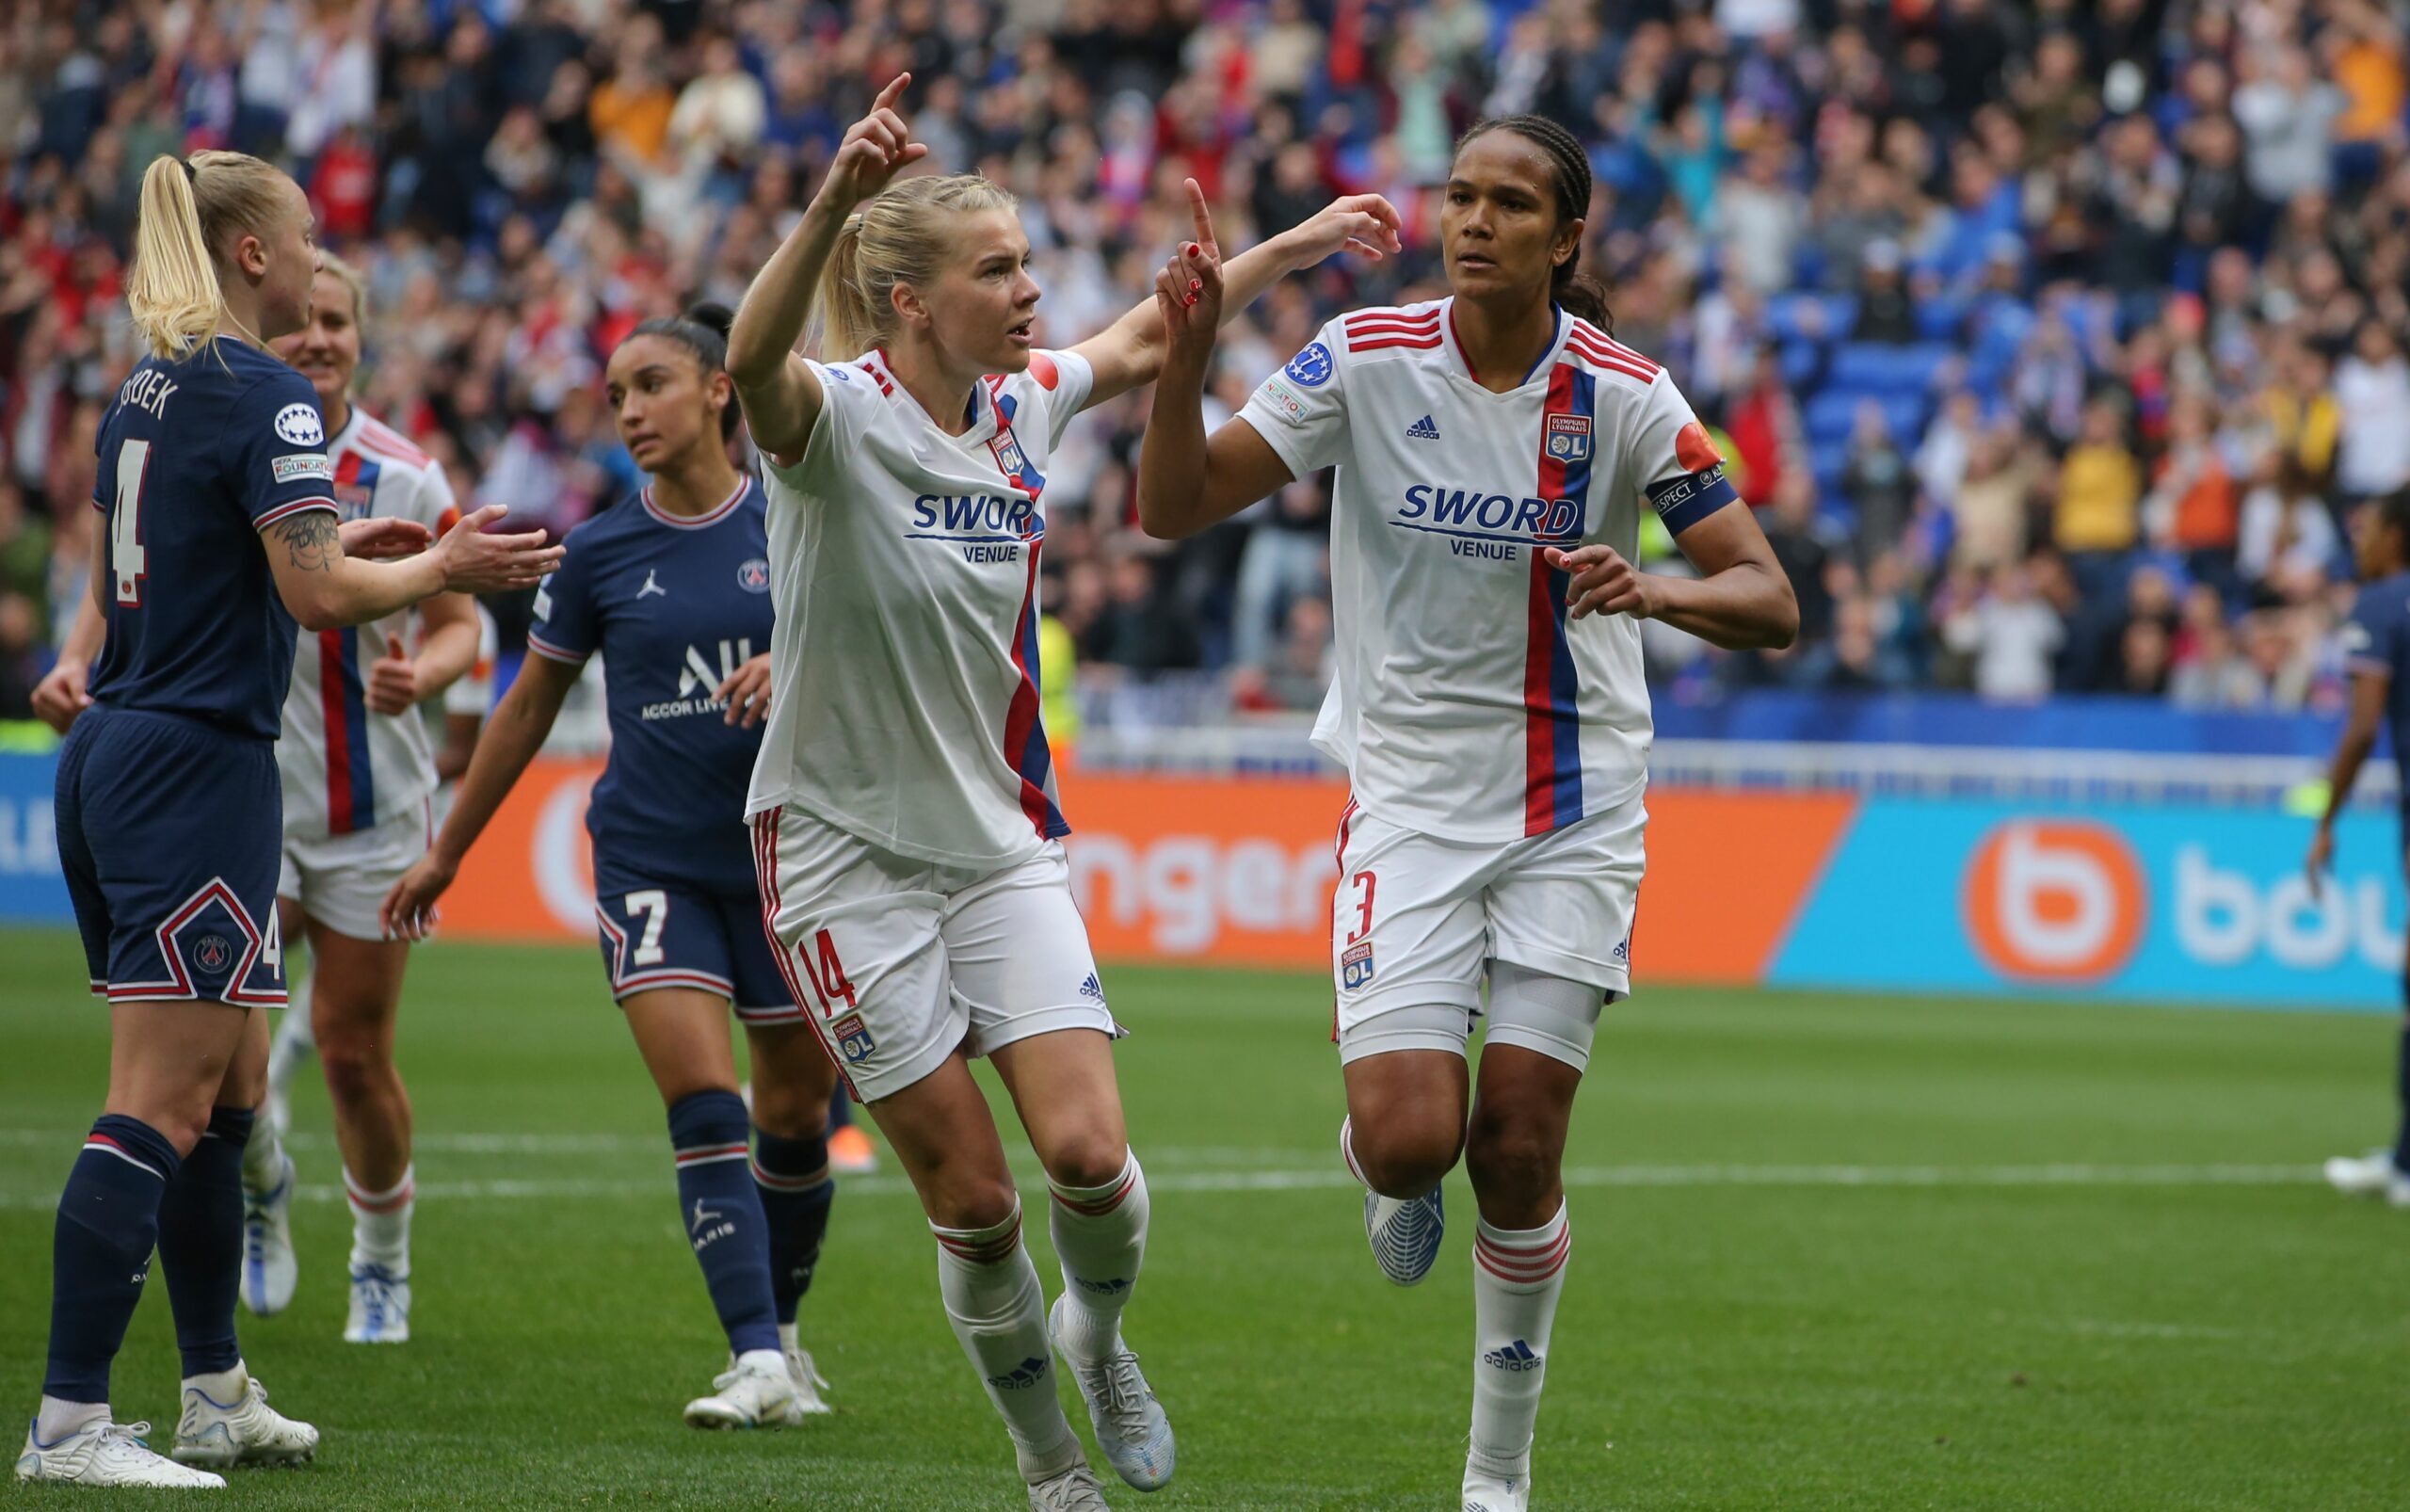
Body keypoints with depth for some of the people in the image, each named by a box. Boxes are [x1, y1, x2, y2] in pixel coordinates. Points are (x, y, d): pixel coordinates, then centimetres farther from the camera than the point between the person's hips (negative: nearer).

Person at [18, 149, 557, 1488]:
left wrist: (328, 542, 26)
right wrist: (444, 568, -4)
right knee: (163, 1104, -10)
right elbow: (317, 592, -20)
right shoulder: (267, 395, -12)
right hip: (199, 771, -9)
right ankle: (70, 1427, -13)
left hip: (114, 765, 9)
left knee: (231, 1088, 16)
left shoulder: (147, 390, 15)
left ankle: (219, 1397, 23)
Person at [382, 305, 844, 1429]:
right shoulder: (599, 554, 1)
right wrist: (446, 852, 16)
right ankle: (757, 1365, -18)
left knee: (794, 1114, 10)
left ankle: (782, 1330, 32)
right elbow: (529, 706, 12)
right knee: (702, 1104, -15)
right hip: (651, 861, -1)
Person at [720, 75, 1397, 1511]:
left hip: (1003, 839, 5)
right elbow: (755, 362, -42)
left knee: (1089, 1150, -12)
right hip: (848, 846, -4)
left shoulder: (1024, 402, 1)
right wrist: (835, 201, -58)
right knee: (973, 1196, -3)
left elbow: (1145, 341, 24)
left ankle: (1099, 1328, 22)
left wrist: (1298, 243, 24)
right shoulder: (838, 415, -17)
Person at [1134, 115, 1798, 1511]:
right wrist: (1187, 357, -24)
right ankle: (1391, 1173, 24)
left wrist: (1646, 592, -28)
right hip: (1411, 792, 0)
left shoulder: (1623, 395, -8)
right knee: (1408, 1134, -15)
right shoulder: (1368, 359, -6)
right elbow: (1175, 507, -7)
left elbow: (1770, 603, -8)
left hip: (1575, 806, 0)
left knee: (1518, 1147, -3)